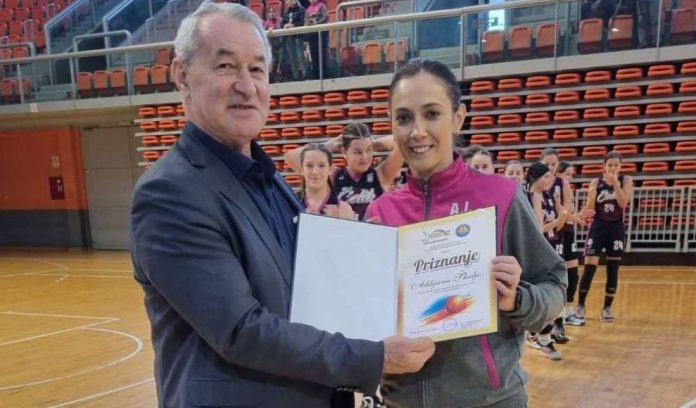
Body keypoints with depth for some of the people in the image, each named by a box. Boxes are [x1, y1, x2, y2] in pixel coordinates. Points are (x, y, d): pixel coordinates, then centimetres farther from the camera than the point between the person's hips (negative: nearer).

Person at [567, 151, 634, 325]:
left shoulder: (626, 180, 0)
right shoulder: (596, 183, 0)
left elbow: (623, 203, -15)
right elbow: (590, 210, -1)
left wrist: (615, 182, -21)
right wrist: (588, 205, -22)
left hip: (616, 228, 1)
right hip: (598, 227, 0)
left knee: (613, 270, 6)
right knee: (589, 267, -8)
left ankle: (607, 308, 20)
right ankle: (580, 308, -3)